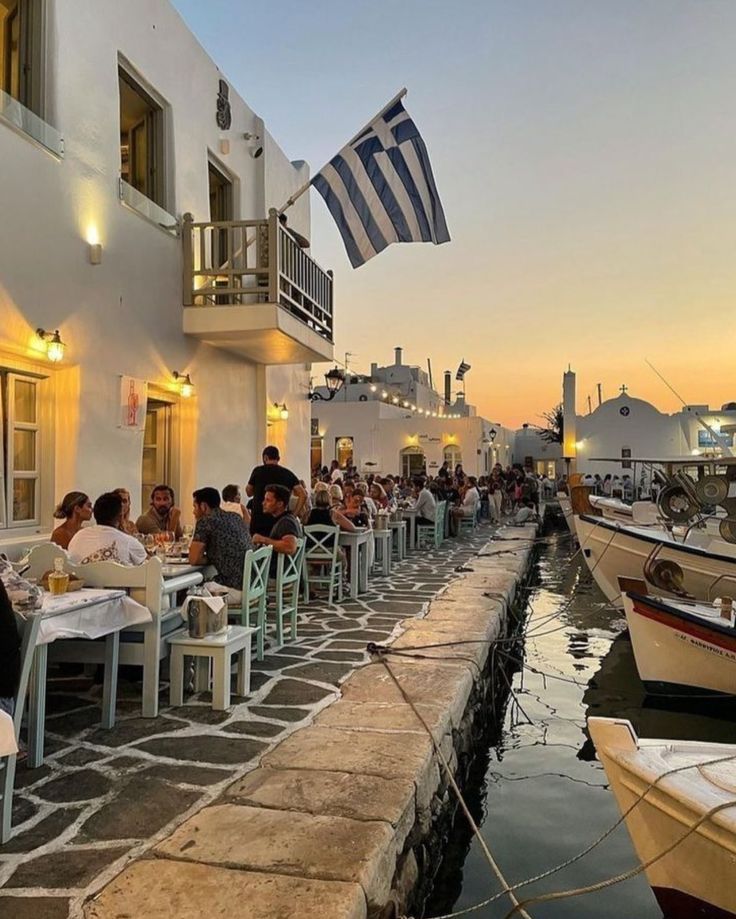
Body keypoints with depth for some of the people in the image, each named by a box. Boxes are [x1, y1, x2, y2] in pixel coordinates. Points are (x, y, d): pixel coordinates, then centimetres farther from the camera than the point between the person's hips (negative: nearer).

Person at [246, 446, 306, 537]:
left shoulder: (258, 470, 0)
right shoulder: (288, 473, 4)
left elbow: (249, 492, 10)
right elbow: (303, 495, -3)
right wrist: (294, 514, 0)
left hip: (258, 519, -1)